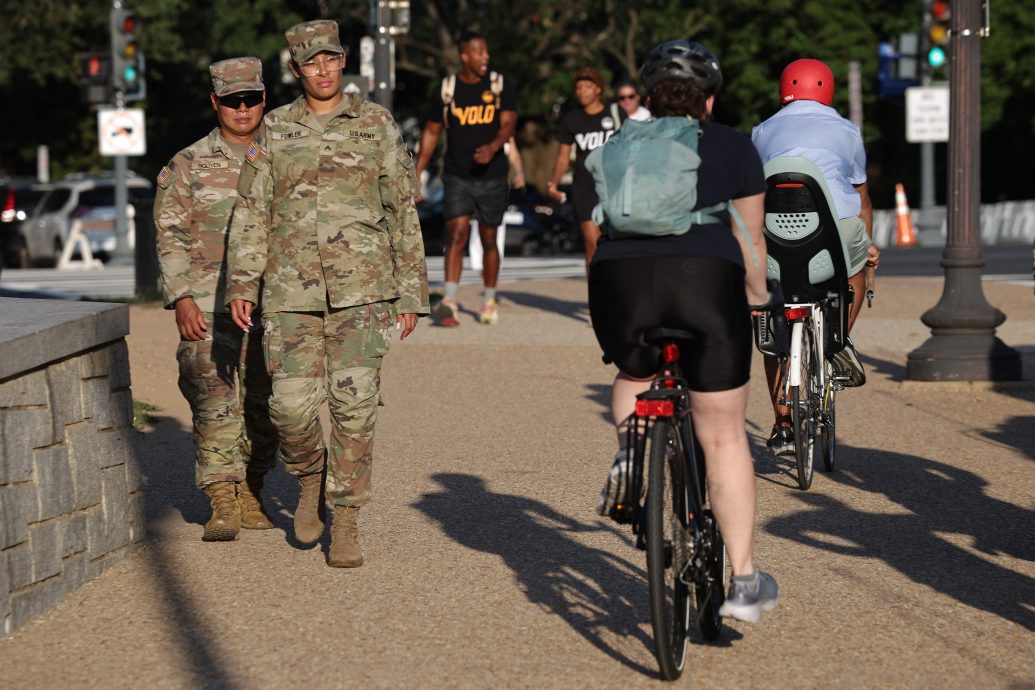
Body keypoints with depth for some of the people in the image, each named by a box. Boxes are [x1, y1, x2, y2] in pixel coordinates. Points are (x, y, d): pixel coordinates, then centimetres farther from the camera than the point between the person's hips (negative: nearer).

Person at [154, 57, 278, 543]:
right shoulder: (190, 165, 4)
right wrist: (181, 298, -10)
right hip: (210, 300, -2)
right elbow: (170, 234, 1)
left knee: (262, 402, 5)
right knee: (214, 399, -11)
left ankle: (250, 493, 18)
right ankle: (222, 502, -10)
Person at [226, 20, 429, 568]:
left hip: (361, 287, -1)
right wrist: (241, 283, -4)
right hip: (291, 288, 1)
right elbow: (251, 213, 7)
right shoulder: (274, 131, 9)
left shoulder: (377, 125, 5)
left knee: (355, 403, -7)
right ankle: (309, 480, 25)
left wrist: (411, 292, 4)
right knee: (292, 403, -6)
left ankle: (346, 524, 2)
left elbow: (403, 212, 7)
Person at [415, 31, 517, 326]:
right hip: (457, 177, -1)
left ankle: (489, 300, 26)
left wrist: (493, 147, -29)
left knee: (489, 239, 10)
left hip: (492, 177, 1)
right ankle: (449, 302, -23)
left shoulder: (499, 86, 1)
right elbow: (431, 132, 11)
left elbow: (508, 124, -8)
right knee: (457, 233, -16)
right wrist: (417, 173, 9)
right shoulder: (448, 89, 2)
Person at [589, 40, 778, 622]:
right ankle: (745, 582, 8)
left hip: (620, 280, 2)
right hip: (706, 278, -2)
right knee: (723, 435, 7)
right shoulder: (733, 147, 19)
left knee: (634, 377, 34)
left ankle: (629, 445, 4)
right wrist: (757, 296, 40)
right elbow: (750, 240, 23)